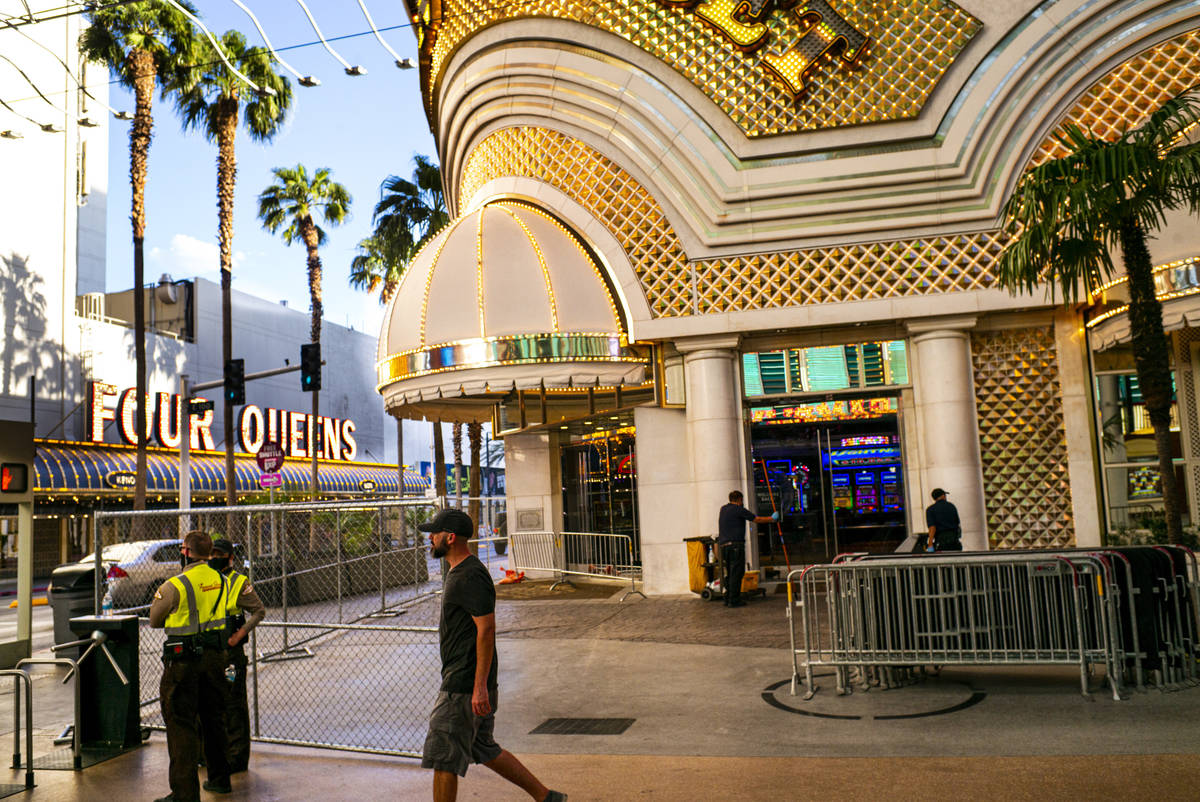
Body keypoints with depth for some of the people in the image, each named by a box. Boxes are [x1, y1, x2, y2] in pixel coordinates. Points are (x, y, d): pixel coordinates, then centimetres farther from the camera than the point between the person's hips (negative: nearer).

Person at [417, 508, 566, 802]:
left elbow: (486, 629, -23)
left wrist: (480, 686, -24)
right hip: (469, 681, 10)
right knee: (483, 750, 17)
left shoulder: (471, 577, -19)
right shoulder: (458, 571, 14)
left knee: (443, 757, -1)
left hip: (464, 685, -10)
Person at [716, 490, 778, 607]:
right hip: (735, 544, -7)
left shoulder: (723, 509, 16)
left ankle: (728, 599, 13)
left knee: (727, 573, 12)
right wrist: (772, 518, 12)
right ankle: (734, 600, -6)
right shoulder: (739, 510, -6)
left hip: (723, 545, 7)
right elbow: (757, 519, -1)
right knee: (736, 573, -4)